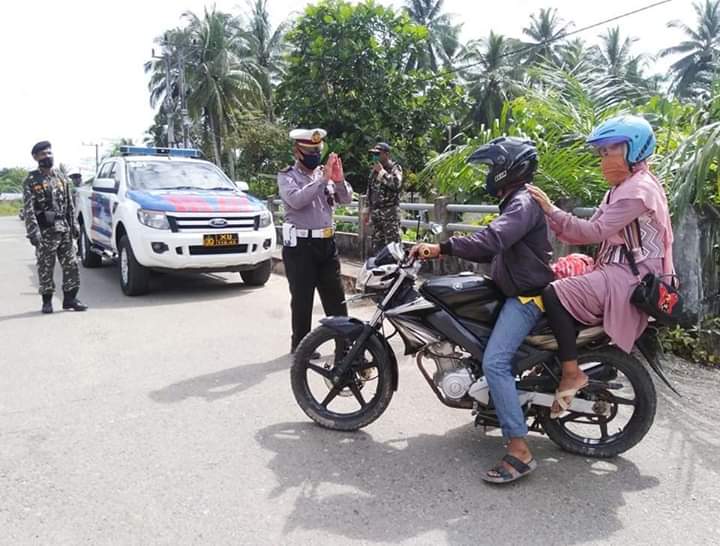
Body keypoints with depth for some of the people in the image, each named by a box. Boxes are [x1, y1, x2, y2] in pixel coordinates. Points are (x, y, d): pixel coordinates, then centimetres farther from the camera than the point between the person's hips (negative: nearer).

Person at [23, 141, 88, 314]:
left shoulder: (61, 177, 12)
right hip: (45, 231, -4)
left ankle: (70, 298, 12)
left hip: (64, 229, 4)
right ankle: (47, 301, 13)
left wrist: (74, 225, 8)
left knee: (71, 264, 3)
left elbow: (70, 204, 14)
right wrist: (33, 232, -18)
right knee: (45, 268, 3)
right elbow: (28, 209, -9)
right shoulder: (31, 181, -2)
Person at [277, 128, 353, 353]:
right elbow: (296, 200, -22)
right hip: (300, 244, -5)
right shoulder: (287, 176, -3)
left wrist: (339, 180, -15)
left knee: (335, 297, 10)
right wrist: (324, 179, -25)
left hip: (327, 242, 5)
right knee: (302, 299, 2)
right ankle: (300, 345, 15)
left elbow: (346, 199, 4)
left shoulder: (324, 172, 10)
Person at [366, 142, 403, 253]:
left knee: (392, 243, -9)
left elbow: (396, 184, -23)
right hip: (375, 212, 7)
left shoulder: (395, 168, -3)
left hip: (390, 212, -7)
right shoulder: (374, 170, 16)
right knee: (377, 243, 10)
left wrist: (382, 171, -16)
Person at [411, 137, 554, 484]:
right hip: (514, 290, 11)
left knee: (495, 362, -23)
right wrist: (452, 250, 12)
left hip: (526, 295, -11)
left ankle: (519, 450, -20)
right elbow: (499, 252, 20)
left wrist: (443, 248, -40)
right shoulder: (515, 202, 18)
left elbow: (492, 239, -36)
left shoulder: (523, 202, -17)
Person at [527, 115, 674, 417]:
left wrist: (551, 209, -21)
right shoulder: (623, 188, 19)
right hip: (615, 272, 11)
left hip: (628, 278, -11)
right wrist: (550, 220, 1)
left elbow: (595, 232, -22)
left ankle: (572, 373, -13)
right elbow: (590, 231, 12)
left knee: (554, 294, -25)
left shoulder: (639, 189, -14)